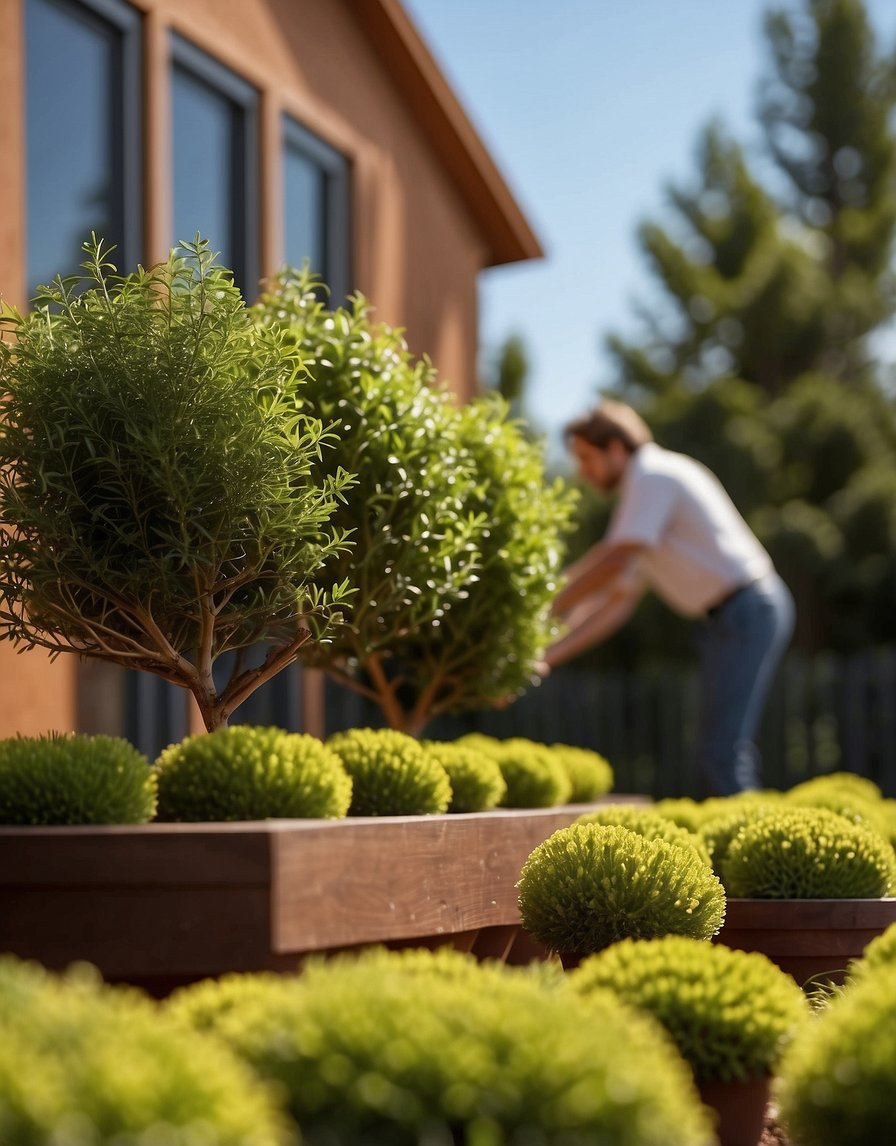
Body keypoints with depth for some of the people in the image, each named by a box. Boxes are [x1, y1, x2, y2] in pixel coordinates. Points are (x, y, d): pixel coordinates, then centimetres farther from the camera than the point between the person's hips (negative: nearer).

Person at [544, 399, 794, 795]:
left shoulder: (653, 475, -7)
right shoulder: (641, 493, 22)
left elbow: (613, 561, -17)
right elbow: (618, 603, 20)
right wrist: (548, 656, 13)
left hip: (746, 608, -10)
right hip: (728, 617, 10)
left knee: (720, 751, -13)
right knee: (725, 749, 10)